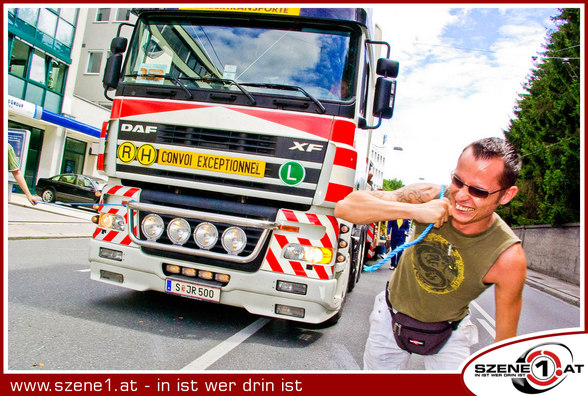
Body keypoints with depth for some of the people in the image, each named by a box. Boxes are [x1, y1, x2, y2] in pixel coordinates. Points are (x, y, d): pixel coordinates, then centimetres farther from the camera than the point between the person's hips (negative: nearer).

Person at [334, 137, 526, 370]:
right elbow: (345, 207, -33)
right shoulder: (429, 197, -26)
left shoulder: (508, 258, -29)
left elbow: (506, 339, -16)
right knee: (377, 368, 17)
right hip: (390, 316, 1)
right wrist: (415, 211, -43)